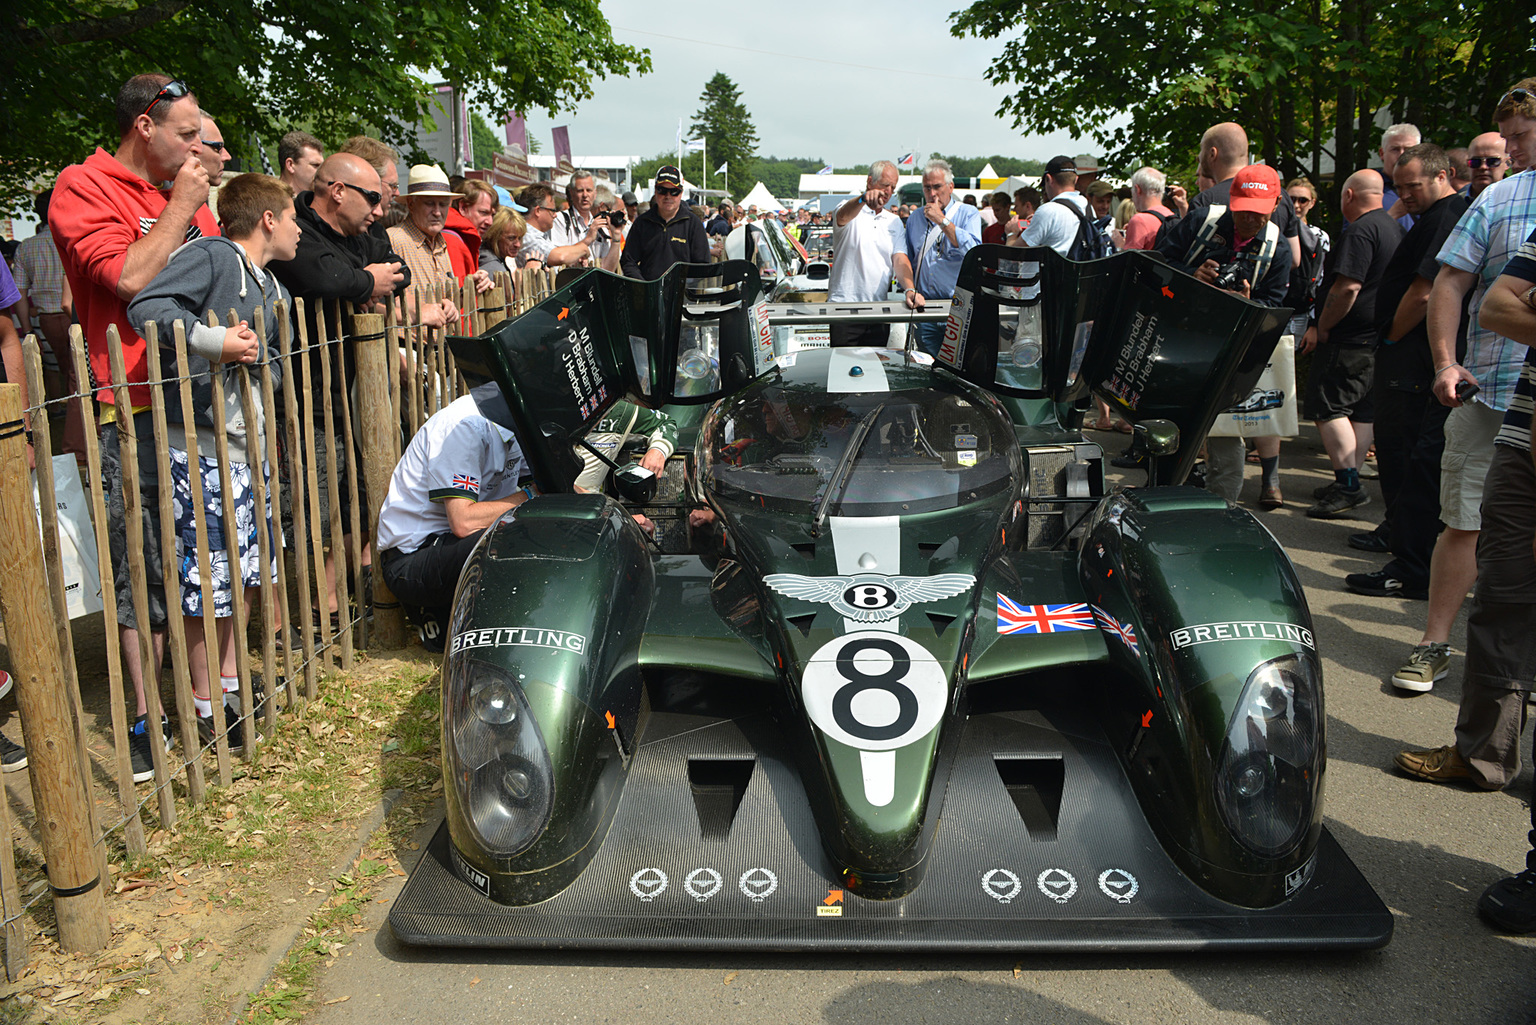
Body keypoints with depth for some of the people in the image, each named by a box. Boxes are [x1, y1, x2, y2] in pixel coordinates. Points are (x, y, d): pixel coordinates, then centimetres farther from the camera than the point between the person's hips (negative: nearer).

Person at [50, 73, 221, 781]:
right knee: (141, 568, -1)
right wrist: (181, 207, -8)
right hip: (135, 411, -6)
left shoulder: (185, 195, 17)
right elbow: (131, 278, -18)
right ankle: (148, 718, 9)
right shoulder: (84, 188, -4)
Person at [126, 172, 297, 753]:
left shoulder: (273, 291, 18)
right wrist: (215, 341, -28)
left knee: (249, 570, 15)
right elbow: (144, 307, -20)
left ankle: (232, 679, 31)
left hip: (248, 443, 9)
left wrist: (259, 360, 4)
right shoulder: (209, 255, -9)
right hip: (199, 447, -9)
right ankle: (205, 704, 12)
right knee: (206, 578, -2)